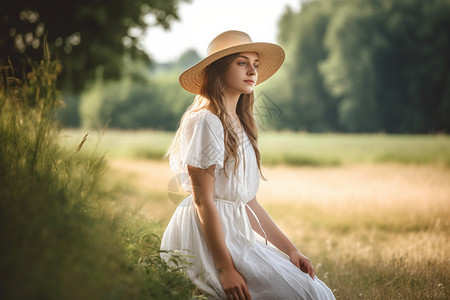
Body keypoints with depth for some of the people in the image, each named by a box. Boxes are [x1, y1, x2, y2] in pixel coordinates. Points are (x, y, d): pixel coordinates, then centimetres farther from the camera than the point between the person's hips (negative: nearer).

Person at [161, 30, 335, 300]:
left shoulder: (239, 126, 17)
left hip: (236, 235, 9)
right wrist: (225, 268, -21)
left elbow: (248, 201, 15)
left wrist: (291, 250, 7)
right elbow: (203, 201, -16)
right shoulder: (205, 121, -11)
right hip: (207, 240, -9)